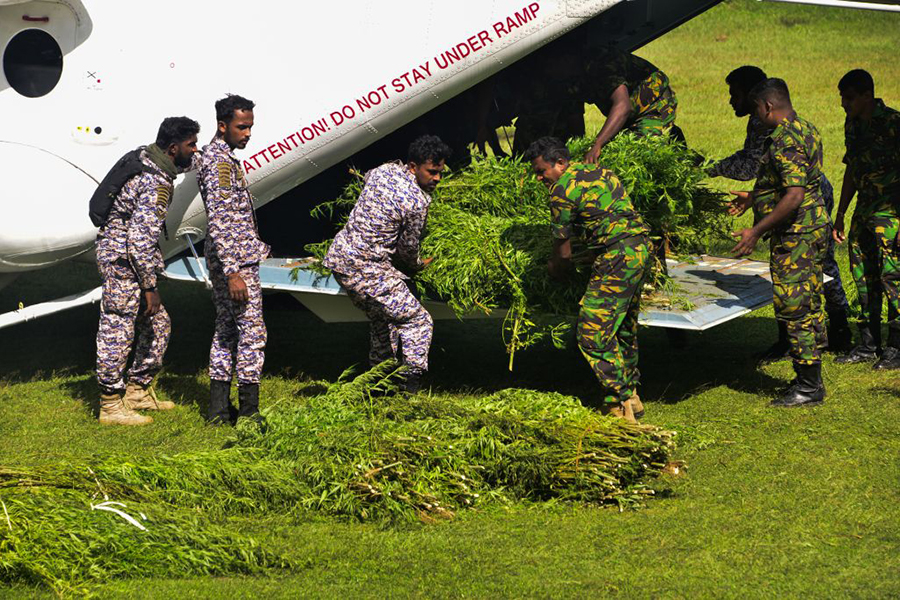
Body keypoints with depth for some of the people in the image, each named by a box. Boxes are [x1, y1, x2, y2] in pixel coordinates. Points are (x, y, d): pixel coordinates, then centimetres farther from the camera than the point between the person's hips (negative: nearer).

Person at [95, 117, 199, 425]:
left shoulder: (146, 164, 10)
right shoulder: (157, 183, -22)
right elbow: (141, 238, -25)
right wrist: (150, 287, -21)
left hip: (121, 257, 11)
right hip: (122, 263, -11)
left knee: (158, 324, 16)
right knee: (118, 331, -4)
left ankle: (137, 392, 23)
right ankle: (111, 406, 2)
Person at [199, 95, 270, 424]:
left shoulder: (217, 156, 14)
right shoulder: (219, 162, -18)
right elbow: (218, 223, -24)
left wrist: (255, 245, 29)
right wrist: (234, 273, -27)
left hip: (227, 260, 10)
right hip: (236, 261, -10)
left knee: (226, 331, 12)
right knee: (252, 334, -6)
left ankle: (219, 409, 15)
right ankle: (249, 415, -4)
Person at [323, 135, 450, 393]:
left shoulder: (384, 170, 5)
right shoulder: (417, 203, -18)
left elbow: (366, 177, 32)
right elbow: (408, 250, -7)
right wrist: (420, 265, 17)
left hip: (339, 256, 9)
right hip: (368, 270, -9)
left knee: (382, 321, 24)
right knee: (417, 321, -1)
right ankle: (411, 387, -6)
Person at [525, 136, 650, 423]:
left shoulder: (562, 190, -6)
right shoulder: (597, 170, 18)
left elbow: (563, 254, 0)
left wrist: (554, 272, 22)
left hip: (618, 255, -9)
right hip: (642, 245, 9)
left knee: (592, 332, -6)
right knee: (624, 329, 19)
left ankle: (621, 402, -8)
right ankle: (632, 396, 26)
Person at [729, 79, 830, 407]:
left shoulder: (784, 142, -21)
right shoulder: (806, 129, 12)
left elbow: (794, 196, -28)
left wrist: (757, 231, -26)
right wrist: (754, 197, 33)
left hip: (796, 233, -11)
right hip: (814, 229, 11)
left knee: (793, 309, -5)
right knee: (810, 307, 15)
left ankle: (809, 387, -1)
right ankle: (811, 380, 22)